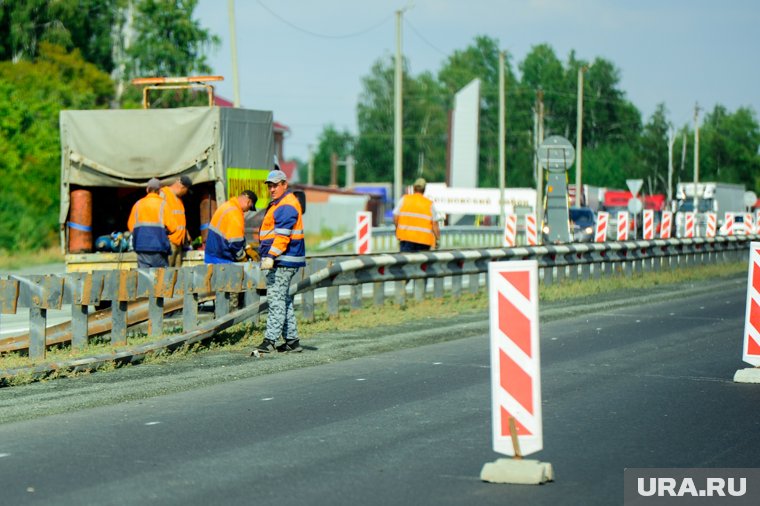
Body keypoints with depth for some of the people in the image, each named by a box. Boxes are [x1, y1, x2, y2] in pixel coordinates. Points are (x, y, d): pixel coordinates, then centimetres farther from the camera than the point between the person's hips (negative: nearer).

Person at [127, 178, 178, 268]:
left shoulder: (138, 204, 7)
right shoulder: (162, 204, -2)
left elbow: (130, 226, 6)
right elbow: (172, 227, -6)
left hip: (141, 246, 3)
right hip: (159, 246, -3)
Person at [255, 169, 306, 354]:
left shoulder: (287, 206, -14)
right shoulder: (278, 205, 21)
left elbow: (282, 235, -24)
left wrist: (271, 256, -31)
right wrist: (269, 256, 26)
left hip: (283, 261, -11)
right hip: (281, 261, 11)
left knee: (276, 299, -12)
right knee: (284, 300, 13)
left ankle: (270, 340, -15)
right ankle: (292, 340, 16)